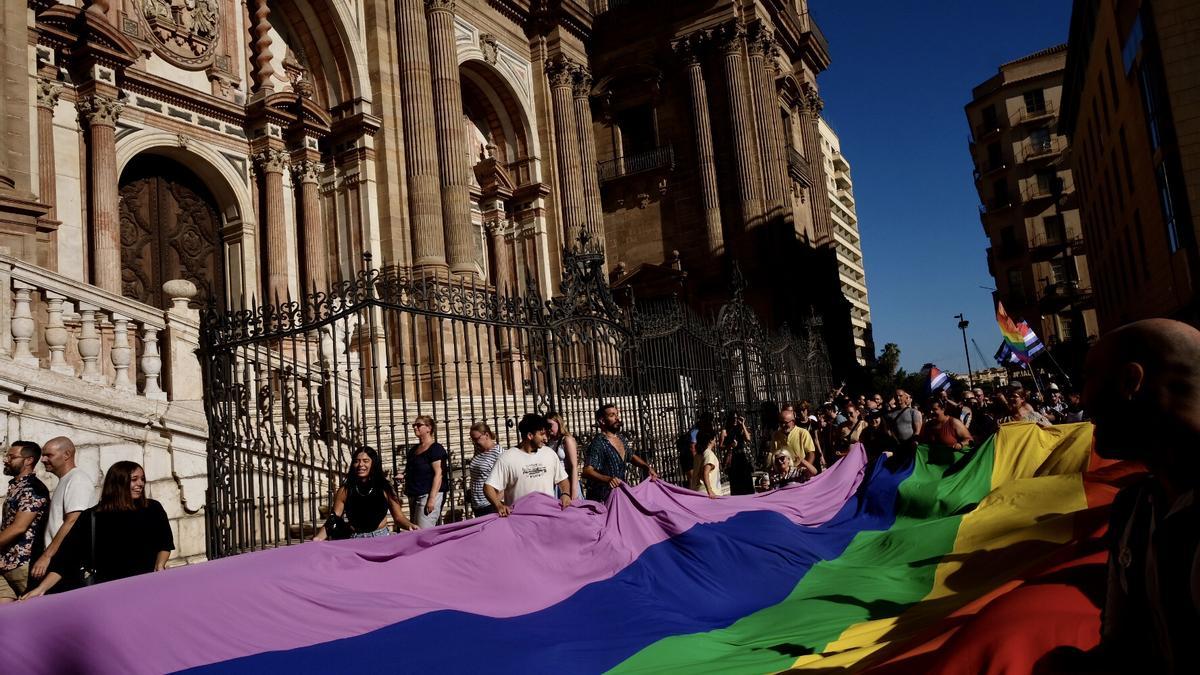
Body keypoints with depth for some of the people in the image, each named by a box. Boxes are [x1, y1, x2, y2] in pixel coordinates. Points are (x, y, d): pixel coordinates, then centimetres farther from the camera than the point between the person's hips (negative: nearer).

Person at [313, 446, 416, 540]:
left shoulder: (385, 488, 1)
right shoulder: (345, 491, 2)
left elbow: (398, 517, 4)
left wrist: (409, 525, -17)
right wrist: (319, 538, -17)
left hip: (381, 538, -1)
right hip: (355, 540, 1)